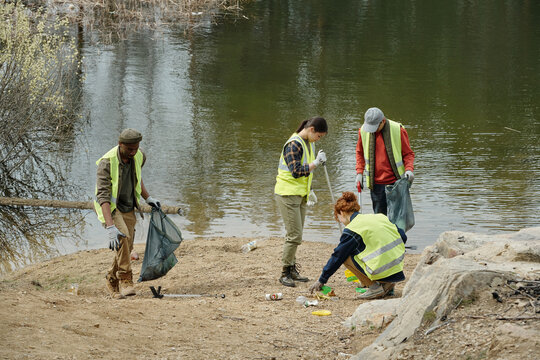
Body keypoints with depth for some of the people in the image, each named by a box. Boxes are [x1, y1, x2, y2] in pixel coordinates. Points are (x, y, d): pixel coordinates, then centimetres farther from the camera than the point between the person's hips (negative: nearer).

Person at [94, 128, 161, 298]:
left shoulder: (138, 156, -7)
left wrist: (148, 198, 17)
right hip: (110, 208, -6)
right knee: (122, 237, -31)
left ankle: (112, 282, 28)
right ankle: (125, 280, -26)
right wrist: (110, 227, -42)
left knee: (126, 248, 4)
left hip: (128, 209, 6)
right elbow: (103, 196, -34)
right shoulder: (107, 163, -28)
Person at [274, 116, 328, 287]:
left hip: (299, 195, 9)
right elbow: (296, 171, -25)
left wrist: (309, 190, 23)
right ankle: (285, 273, -3)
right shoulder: (294, 144, -18)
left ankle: (292, 269, 21)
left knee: (295, 236, 13)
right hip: (288, 194, -9)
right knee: (294, 236, -10)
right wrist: (316, 162, -24)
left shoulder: (308, 143, 12)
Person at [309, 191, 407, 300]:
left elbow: (337, 257, 1)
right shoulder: (379, 217, 13)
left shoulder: (351, 230, -5)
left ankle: (374, 287, -1)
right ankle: (387, 285, 17)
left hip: (382, 270, -8)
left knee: (346, 256, 3)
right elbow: (403, 237, 15)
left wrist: (321, 281, 10)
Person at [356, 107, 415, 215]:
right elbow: (360, 153, 17)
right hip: (376, 183, 2)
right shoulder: (363, 131, 0)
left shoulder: (398, 130, -9)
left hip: (396, 181, -2)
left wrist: (409, 169, -18)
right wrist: (359, 172, 8)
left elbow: (408, 153, -1)